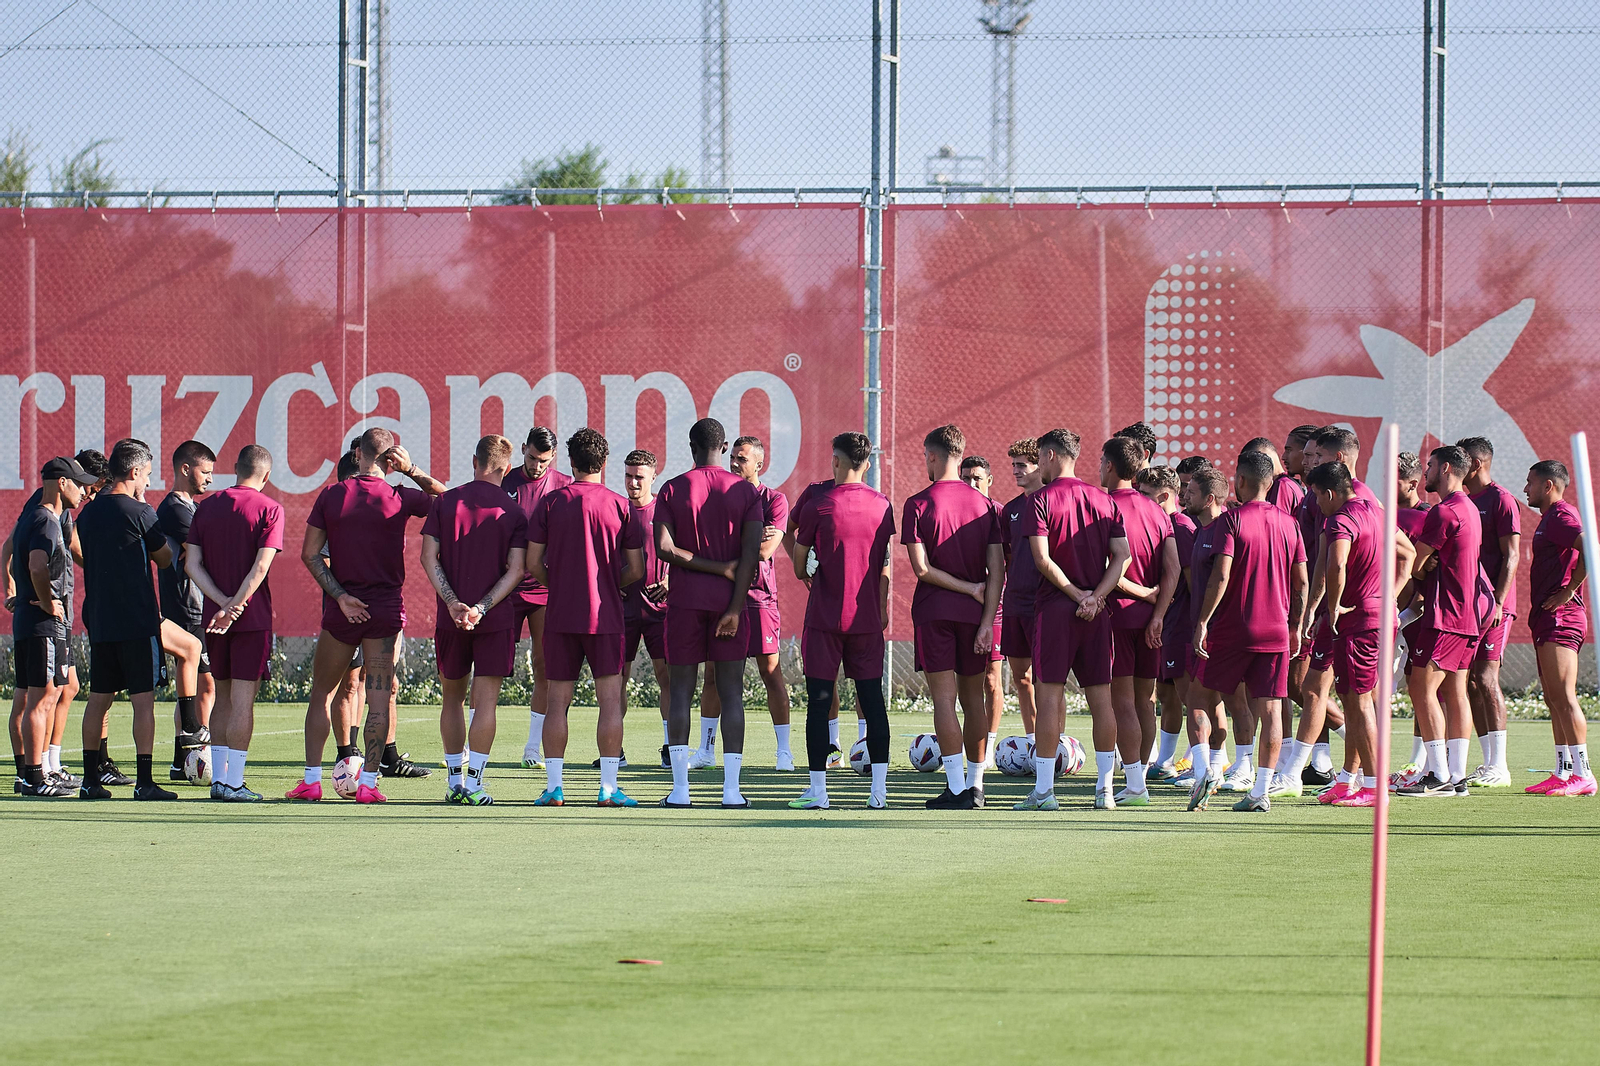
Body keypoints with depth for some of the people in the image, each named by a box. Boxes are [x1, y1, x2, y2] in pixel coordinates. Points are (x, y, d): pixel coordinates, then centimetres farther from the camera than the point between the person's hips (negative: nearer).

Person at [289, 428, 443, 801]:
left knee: (322, 694, 11)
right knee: (379, 697, 2)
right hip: (387, 608, -1)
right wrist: (412, 471, 5)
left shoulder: (331, 495, -2)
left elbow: (310, 553, -4)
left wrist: (340, 596, -6)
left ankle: (311, 779, 8)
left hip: (341, 611, 1)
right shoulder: (400, 499, -5)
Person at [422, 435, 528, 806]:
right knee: (485, 700, -1)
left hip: (450, 618, 2)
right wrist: (481, 608, -12)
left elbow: (428, 557, -4)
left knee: (453, 697, 14)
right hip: (496, 619, -2)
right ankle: (474, 782, -7)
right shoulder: (513, 511, -2)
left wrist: (453, 603, -9)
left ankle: (454, 780, 17)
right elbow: (516, 570, -9)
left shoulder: (445, 502, 3)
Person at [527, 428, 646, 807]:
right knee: (610, 700, 2)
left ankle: (553, 786, 4)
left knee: (558, 701, 6)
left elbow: (533, 564, -1)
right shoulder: (621, 507, -1)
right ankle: (608, 787, -3)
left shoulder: (550, 503, 0)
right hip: (605, 616, -1)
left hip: (560, 615, 1)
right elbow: (636, 571, 1)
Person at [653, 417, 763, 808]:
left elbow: (664, 548, -9)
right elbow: (751, 552, -7)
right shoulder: (745, 491, 1)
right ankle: (731, 788, -3)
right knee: (731, 692, 2)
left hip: (684, 600, 0)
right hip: (729, 600, 0)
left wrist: (716, 568, -6)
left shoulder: (672, 490, 0)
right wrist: (735, 607, -7)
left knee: (680, 691, 3)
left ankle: (679, 789, -3)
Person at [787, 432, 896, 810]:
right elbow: (885, 565, 9)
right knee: (872, 700, 7)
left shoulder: (817, 506, -8)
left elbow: (799, 561, 2)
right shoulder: (883, 506, 2)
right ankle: (879, 788, 4)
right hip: (867, 617, 3)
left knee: (818, 701, 0)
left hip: (825, 617, -3)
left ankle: (817, 789, -2)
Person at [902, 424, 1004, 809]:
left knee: (944, 698, -3)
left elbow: (921, 568, -13)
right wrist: (986, 621, -3)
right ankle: (975, 784, 16)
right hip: (974, 614, 3)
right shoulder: (984, 504, 4)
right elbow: (997, 569, -1)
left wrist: (969, 588, -5)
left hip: (933, 612, -3)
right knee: (973, 697, 12)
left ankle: (956, 788, -9)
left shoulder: (918, 505, -6)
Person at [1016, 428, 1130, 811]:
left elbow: (1042, 559, -14)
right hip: (1097, 614, 5)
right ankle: (1105, 789, 6)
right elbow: (1122, 556, 4)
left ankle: (1043, 790, -4)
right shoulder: (1103, 500, 10)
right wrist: (1095, 597, -4)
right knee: (1101, 697, 6)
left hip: (1054, 607, -5)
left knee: (1050, 696, -3)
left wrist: (1078, 594, -9)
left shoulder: (1042, 500, -5)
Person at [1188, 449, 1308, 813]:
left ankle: (1205, 773, -1)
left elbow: (1221, 575, -16)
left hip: (1232, 629, -4)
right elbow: (1301, 581, 9)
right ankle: (1261, 792, 1)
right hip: (1275, 632, 4)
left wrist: (1203, 621, -12)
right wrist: (1296, 626, 18)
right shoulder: (1287, 523, 7)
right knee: (1269, 710, 2)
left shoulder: (1232, 520, -8)